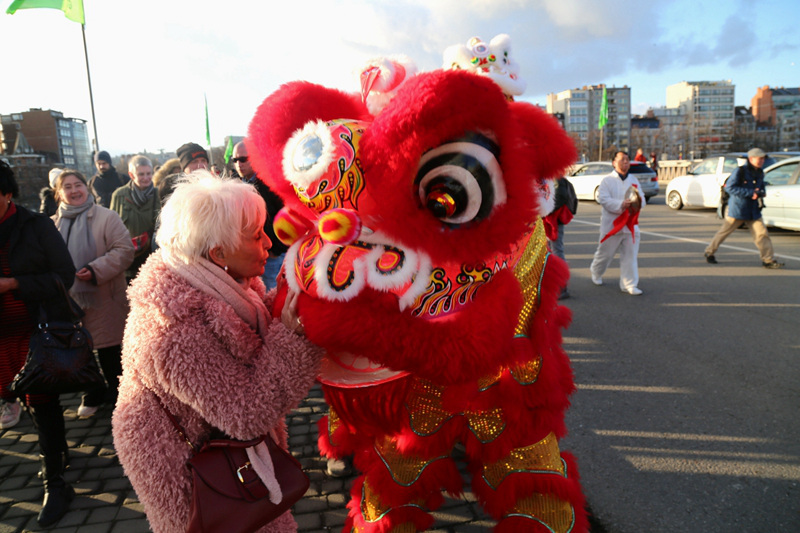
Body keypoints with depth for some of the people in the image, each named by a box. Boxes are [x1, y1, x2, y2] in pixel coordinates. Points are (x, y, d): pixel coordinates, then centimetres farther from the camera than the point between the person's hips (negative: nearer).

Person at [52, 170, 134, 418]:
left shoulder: (106, 217, -6)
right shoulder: (53, 224, 10)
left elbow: (124, 249, -12)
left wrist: (96, 269, -21)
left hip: (103, 297, -4)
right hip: (69, 298, 5)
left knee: (109, 350, 5)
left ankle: (117, 393, 22)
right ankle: (93, 394, 29)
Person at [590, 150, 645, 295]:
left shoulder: (634, 180, 14)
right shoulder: (607, 180, -3)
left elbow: (641, 198, 11)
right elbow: (603, 199, -15)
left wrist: (638, 202, -13)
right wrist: (621, 205, -26)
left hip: (630, 224, 4)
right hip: (611, 223, -4)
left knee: (630, 255, 0)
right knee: (605, 253, 9)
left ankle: (629, 284, 6)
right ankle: (595, 272, 36)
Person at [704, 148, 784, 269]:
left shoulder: (760, 173, 10)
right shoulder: (740, 171, -12)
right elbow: (729, 187, -20)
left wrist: (762, 192, 3)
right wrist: (751, 193, -23)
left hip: (753, 211, 6)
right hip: (737, 209, -6)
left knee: (762, 234, -4)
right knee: (724, 232, 6)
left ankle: (768, 260, -1)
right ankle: (709, 252, 22)